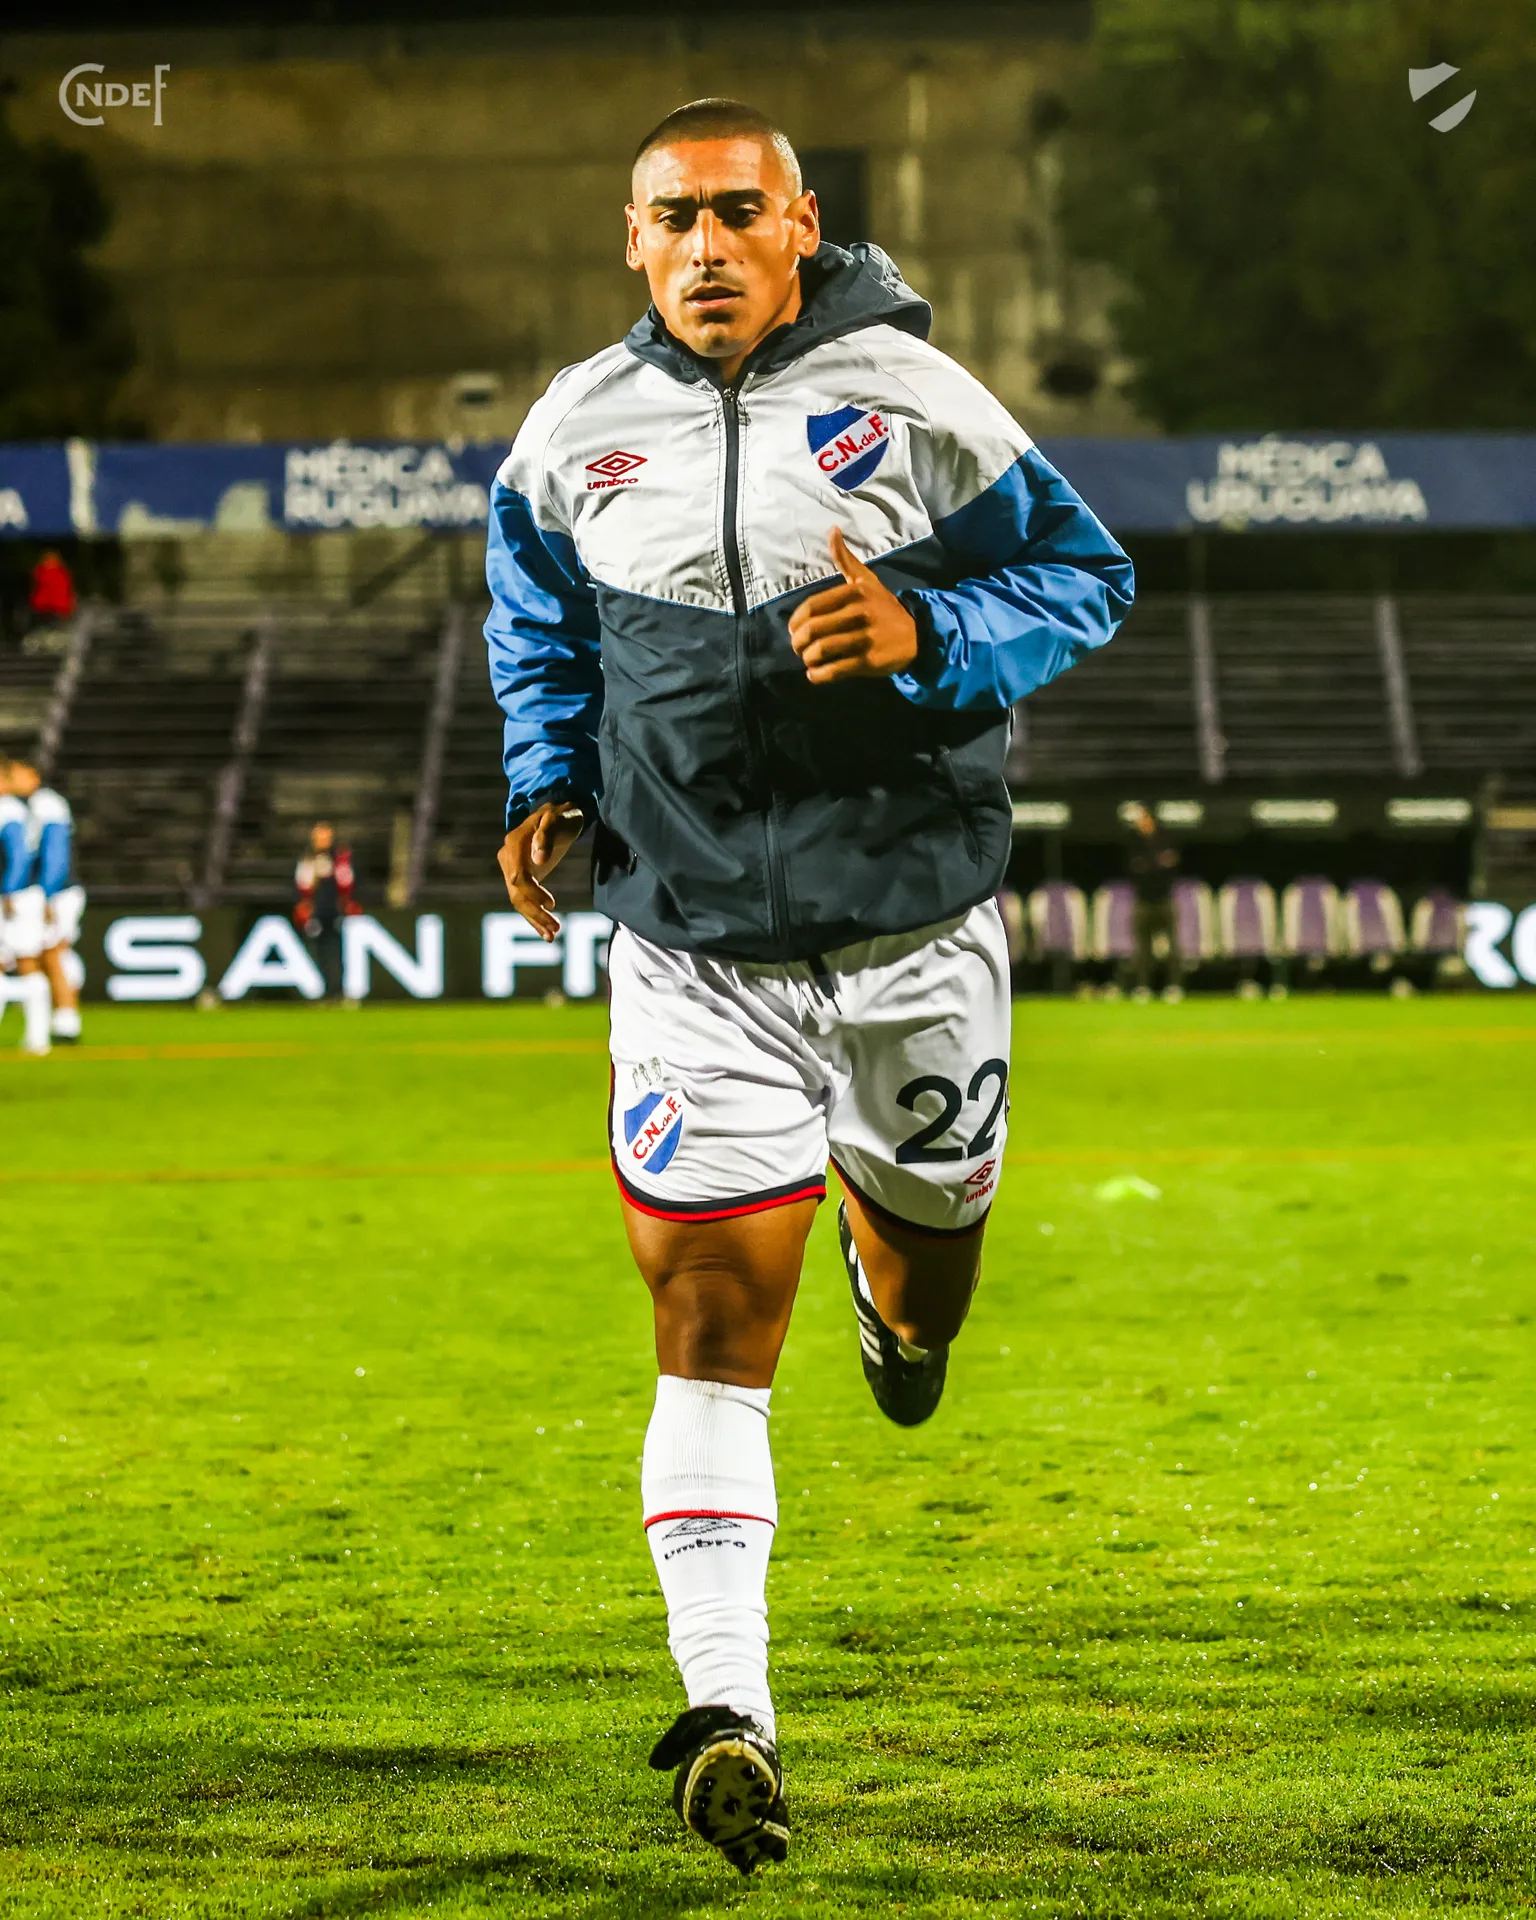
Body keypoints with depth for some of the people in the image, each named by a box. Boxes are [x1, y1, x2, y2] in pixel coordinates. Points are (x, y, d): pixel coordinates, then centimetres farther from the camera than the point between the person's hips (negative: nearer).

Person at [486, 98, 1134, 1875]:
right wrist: (547, 791, 5)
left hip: (911, 925, 0)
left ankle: (891, 1280, 59)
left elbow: (1086, 578, -2)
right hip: (694, 944, 0)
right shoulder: (573, 434, 1)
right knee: (712, 1317, -8)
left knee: (926, 1246, 19)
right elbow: (536, 629, 20)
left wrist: (927, 635, -20)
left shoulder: (913, 403, -8)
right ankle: (724, 1711, -10)